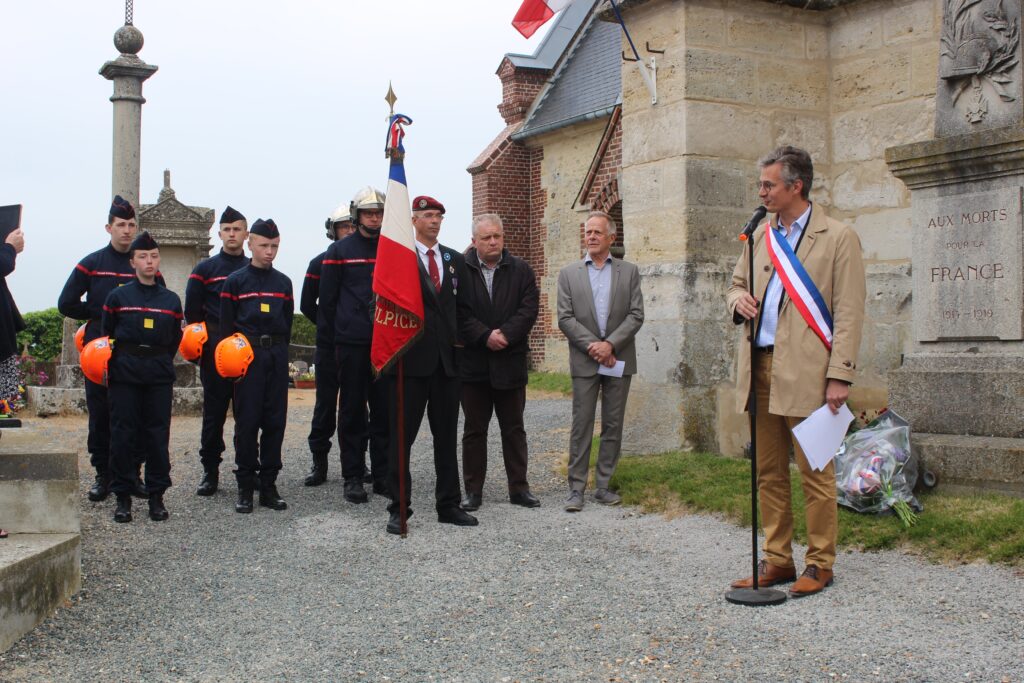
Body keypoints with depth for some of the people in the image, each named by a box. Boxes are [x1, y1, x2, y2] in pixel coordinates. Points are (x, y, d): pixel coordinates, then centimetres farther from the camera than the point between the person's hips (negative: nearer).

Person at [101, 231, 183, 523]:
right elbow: (107, 335, 8)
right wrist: (124, 361, 5)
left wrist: (161, 363, 10)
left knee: (158, 435, 2)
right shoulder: (118, 297, 3)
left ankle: (157, 496, 11)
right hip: (124, 376, -1)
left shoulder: (171, 300, 8)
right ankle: (123, 496, 9)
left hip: (160, 376, 2)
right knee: (123, 434, 0)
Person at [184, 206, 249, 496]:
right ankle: (210, 471, 8)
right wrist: (210, 341, -1)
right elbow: (192, 311, 4)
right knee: (214, 412, 2)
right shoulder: (205, 269, 5)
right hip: (215, 353, -1)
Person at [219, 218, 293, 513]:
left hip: (277, 356, 3)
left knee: (275, 421, 3)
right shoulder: (235, 281, 1)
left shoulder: (283, 282, 12)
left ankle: (268, 485, 11)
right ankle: (245, 487, 4)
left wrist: (279, 350, 8)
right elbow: (227, 325, 1)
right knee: (247, 422, -3)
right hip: (247, 356, -3)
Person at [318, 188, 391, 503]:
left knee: (385, 409, 5)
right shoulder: (340, 250, 2)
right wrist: (331, 335, 2)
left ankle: (382, 475, 13)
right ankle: (352, 477, 9)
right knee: (353, 410, 3)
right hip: (352, 344, -2)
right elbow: (327, 298, 3)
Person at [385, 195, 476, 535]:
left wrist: (458, 341, 9)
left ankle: (448, 504, 18)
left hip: (447, 359, 5)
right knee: (402, 435, 0)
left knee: (447, 436, 10)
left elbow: (461, 303, 16)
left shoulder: (455, 259, 14)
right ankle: (399, 508, 7)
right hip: (411, 358, -5)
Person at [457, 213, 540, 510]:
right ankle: (473, 490, 14)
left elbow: (528, 309, -4)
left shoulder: (521, 270, 5)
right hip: (472, 363, -1)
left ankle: (519, 487, 17)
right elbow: (459, 313, -8)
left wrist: (505, 335, -16)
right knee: (474, 429, 7)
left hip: (511, 361, 2)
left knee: (514, 428, 9)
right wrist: (485, 336, -18)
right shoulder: (460, 270, -2)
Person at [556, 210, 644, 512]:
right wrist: (592, 346, -12)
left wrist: (610, 344, -13)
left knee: (613, 425, 5)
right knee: (581, 425, -2)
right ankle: (576, 488, 2)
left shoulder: (629, 271, 6)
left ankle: (604, 485, 13)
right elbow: (565, 318, -1)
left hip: (619, 359, 1)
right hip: (584, 361, -1)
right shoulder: (569, 273, 5)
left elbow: (636, 315, -1)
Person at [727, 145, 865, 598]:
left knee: (814, 472, -1)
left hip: (807, 372, -6)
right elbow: (737, 284, 26)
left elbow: (849, 313, -6)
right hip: (761, 367, 6)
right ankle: (777, 560, 20)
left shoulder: (837, 237, -2)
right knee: (768, 471, 10)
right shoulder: (761, 235, 16)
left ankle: (819, 564, 11)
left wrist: (840, 375, -13)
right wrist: (738, 299, 1)